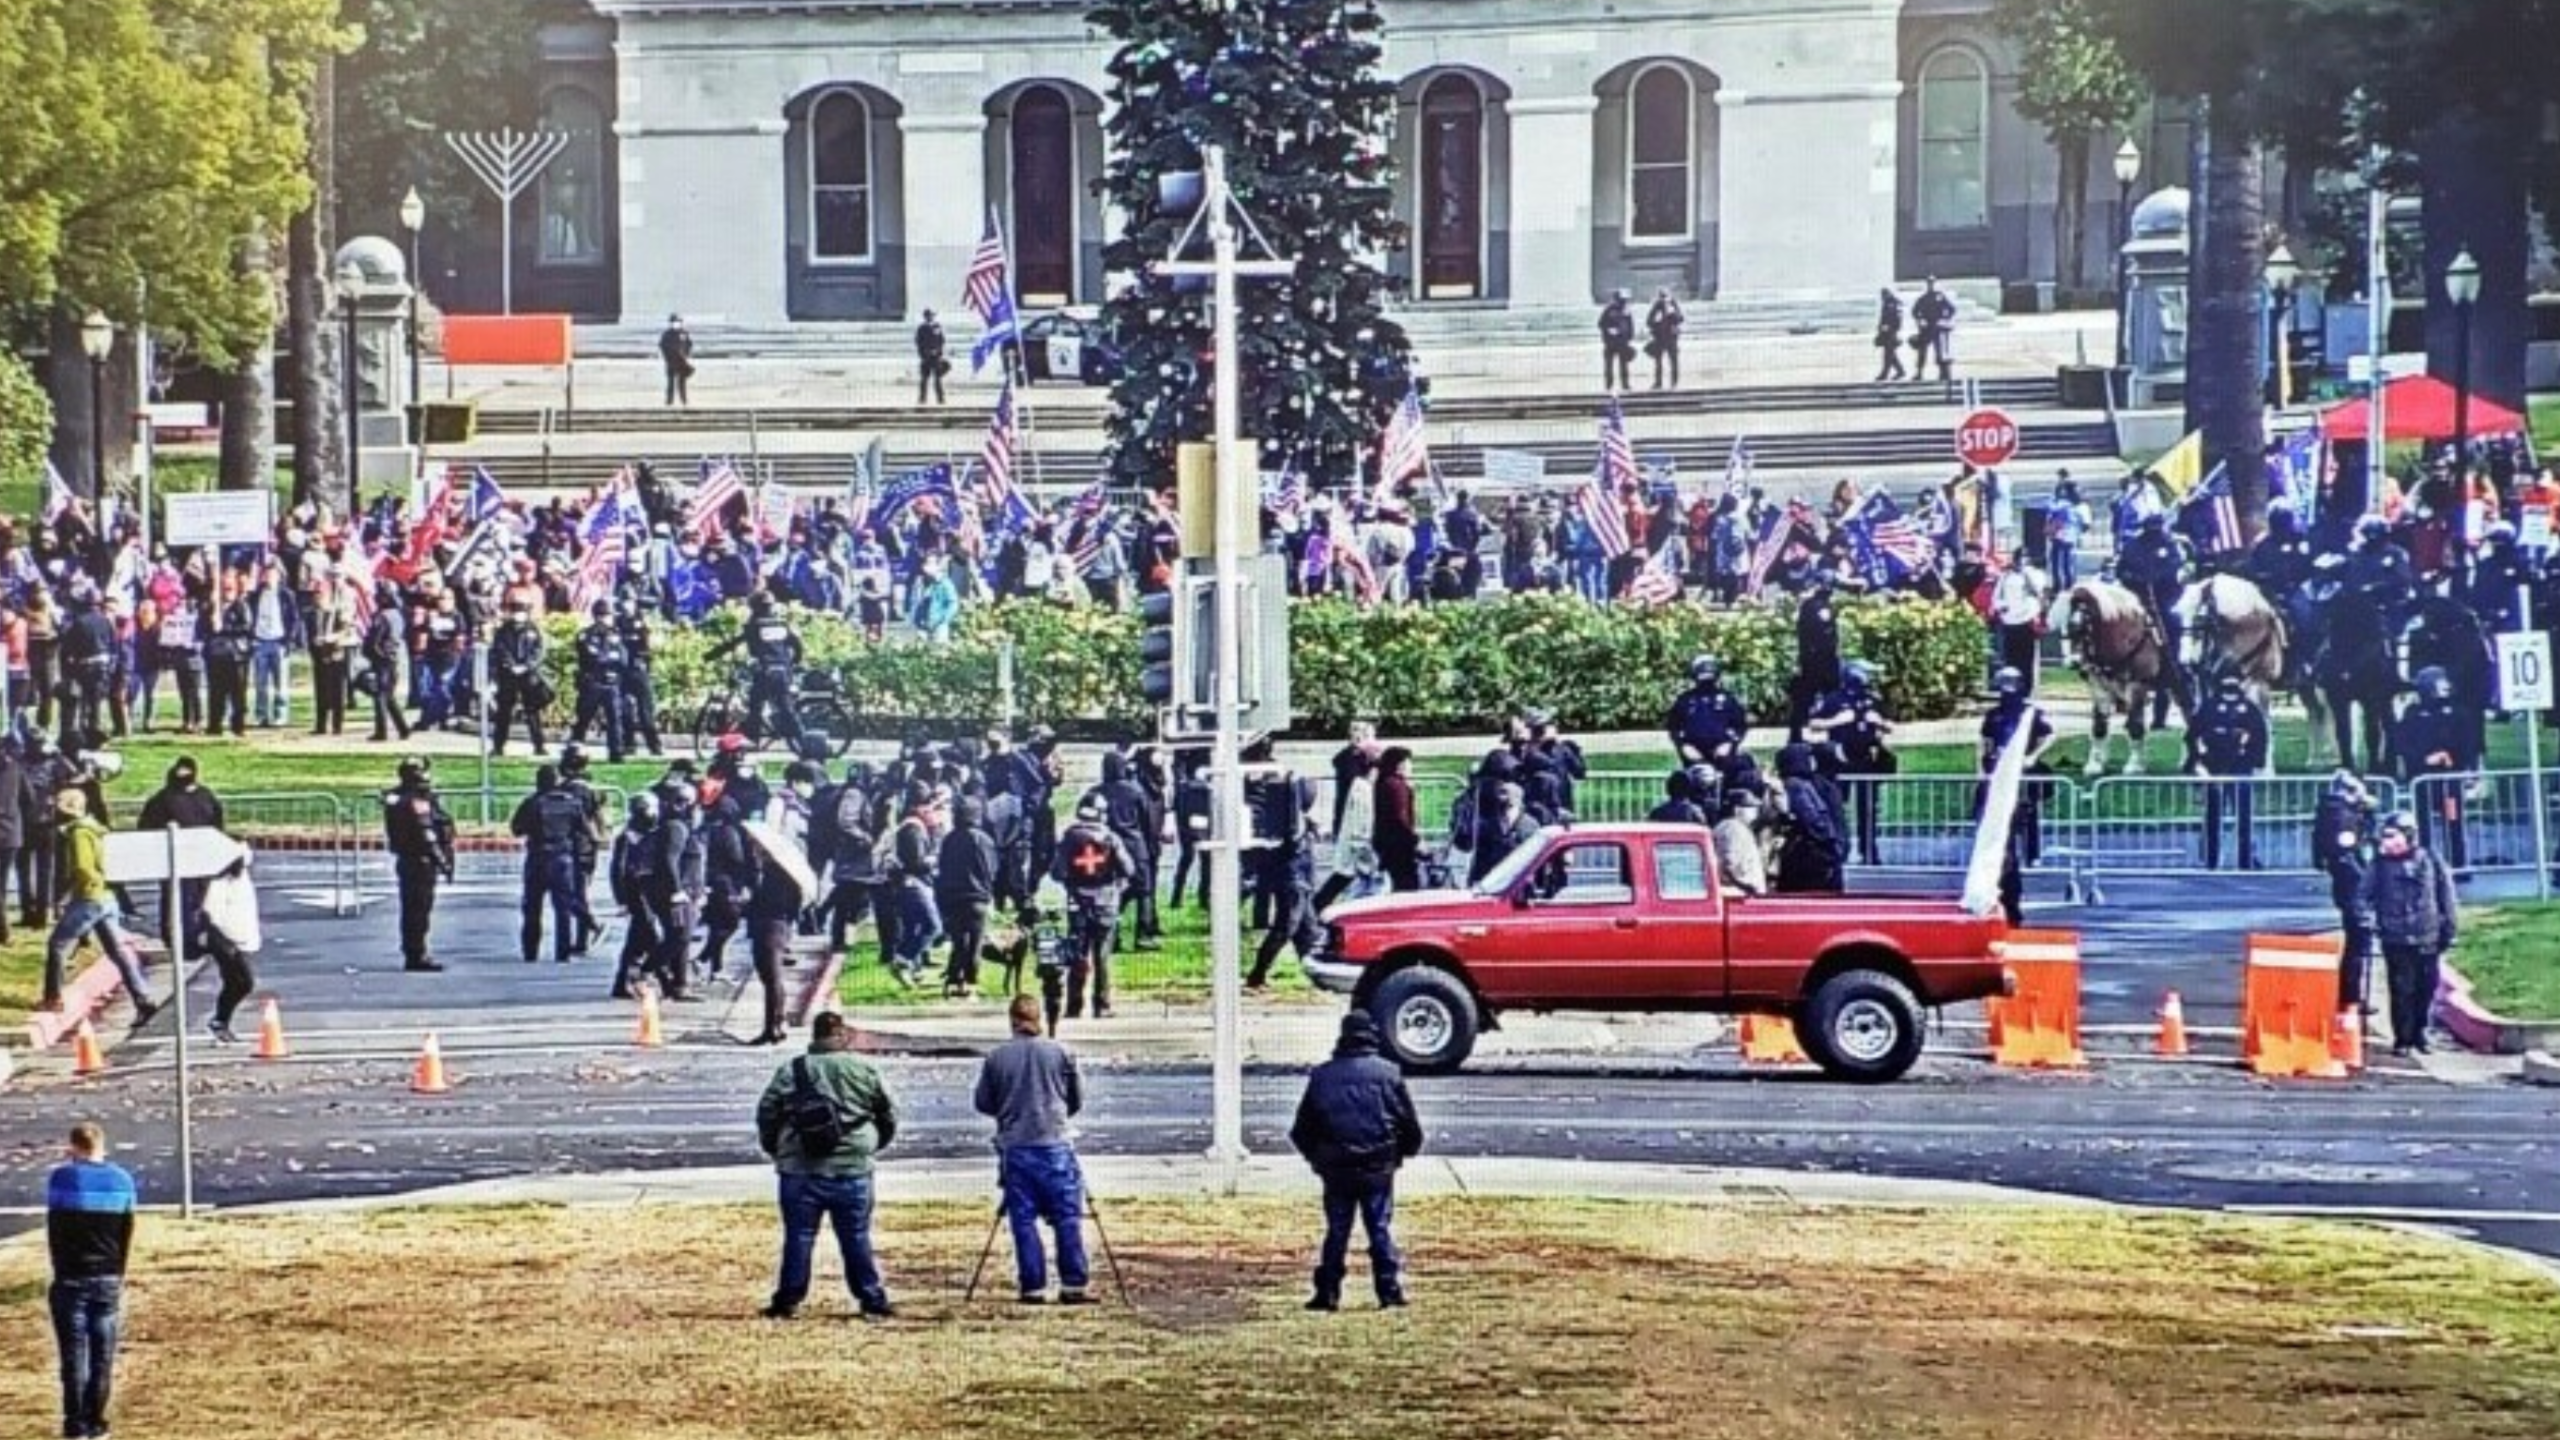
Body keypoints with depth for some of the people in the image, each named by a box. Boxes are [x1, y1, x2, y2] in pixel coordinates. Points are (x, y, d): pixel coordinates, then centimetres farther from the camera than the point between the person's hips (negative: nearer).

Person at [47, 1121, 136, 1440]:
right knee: (103, 1354, 6)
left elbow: (53, 1233, -3)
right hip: (108, 1279, 2)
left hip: (72, 1279, -2)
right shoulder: (122, 1180, 2)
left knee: (74, 1353, 2)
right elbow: (127, 1236, 5)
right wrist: (117, 1274, 13)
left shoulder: (62, 1177, -7)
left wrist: (60, 1272, 7)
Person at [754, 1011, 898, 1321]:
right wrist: (874, 1146, 25)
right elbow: (888, 1115, 9)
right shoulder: (862, 1070, 1)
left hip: (800, 1171, 0)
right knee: (857, 1239, 5)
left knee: (798, 1237, 6)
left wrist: (775, 1150, 18)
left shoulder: (791, 1071, 0)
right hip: (852, 1169, 0)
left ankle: (787, 1302, 8)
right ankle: (873, 1302, 7)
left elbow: (767, 1114, 2)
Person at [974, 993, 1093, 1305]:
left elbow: (983, 1103, 6)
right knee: (1067, 1218, 3)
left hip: (1014, 1148, 1)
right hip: (1055, 1145, -1)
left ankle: (1032, 1288, 3)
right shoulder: (1061, 1053, -1)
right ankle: (1073, 1285, 1)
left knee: (1023, 1220, 5)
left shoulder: (996, 1058, -1)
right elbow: (1077, 1099, 7)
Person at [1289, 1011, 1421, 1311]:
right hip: (1378, 1168, -1)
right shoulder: (1388, 1073, -3)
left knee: (1336, 1231, 8)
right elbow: (1410, 1124, 0)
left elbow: (1301, 1130, 7)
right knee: (1381, 1229, 6)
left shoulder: (1322, 1076, 1)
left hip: (1336, 1170, 1)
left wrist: (1316, 1156, 23)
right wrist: (1405, 1150, 19)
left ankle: (1328, 1293, 7)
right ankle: (1390, 1289, 2)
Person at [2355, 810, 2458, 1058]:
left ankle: (2419, 1034, 24)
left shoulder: (2431, 862, 0)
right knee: (2402, 991, -3)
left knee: (2426, 990, 7)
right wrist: (2367, 919, -7)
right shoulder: (2381, 865, 1)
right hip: (2396, 941, -1)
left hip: (2427, 941, 1)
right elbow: (2363, 895, 7)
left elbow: (2447, 898, 6)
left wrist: (2449, 929, 4)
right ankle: (2402, 1039, 6)